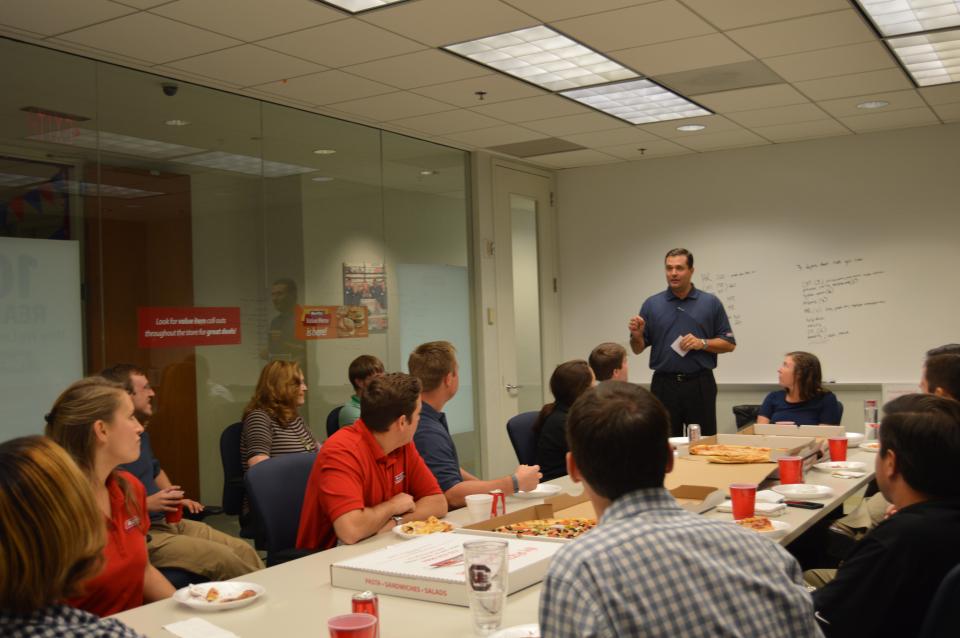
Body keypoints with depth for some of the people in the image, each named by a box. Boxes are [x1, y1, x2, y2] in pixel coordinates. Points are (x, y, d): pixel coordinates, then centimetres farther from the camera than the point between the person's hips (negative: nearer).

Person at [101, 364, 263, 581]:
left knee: (244, 550, -5)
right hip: (142, 534, -10)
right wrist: (146, 504, -22)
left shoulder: (141, 433, 15)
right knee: (222, 558, -22)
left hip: (168, 521, 10)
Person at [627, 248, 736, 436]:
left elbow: (729, 344, 5)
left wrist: (702, 343, -12)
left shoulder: (711, 303, 4)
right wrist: (636, 335, -14)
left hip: (700, 384, -1)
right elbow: (638, 349, 7)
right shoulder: (651, 304, 6)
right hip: (663, 385, 1)